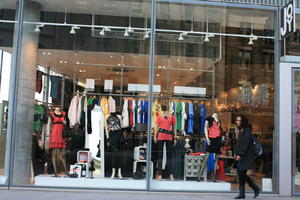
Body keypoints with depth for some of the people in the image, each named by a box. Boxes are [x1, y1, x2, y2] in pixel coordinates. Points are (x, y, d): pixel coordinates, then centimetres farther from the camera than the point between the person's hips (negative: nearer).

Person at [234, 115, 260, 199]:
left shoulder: (247, 131, -12)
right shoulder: (241, 131, 16)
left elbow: (245, 144, -19)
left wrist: (240, 154, -23)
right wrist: (236, 154, 11)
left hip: (247, 156, -9)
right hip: (242, 156, 9)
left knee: (242, 173, -10)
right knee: (240, 173, 5)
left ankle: (256, 188, 6)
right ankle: (242, 194, 8)